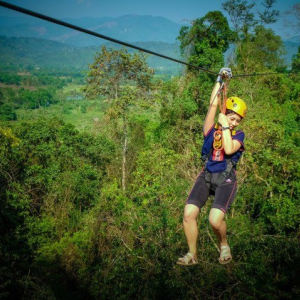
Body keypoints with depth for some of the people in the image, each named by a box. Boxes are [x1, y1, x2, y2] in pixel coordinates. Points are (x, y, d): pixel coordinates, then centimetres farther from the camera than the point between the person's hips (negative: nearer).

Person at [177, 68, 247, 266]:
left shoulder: (239, 135, 3)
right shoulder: (211, 129, 6)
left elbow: (229, 149, -17)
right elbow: (213, 105, -3)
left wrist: (225, 127, -11)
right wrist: (220, 81, -2)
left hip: (226, 179, -2)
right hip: (206, 176, 3)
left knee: (215, 220, -21)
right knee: (189, 213, -13)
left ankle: (224, 245, 14)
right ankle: (192, 255, 7)